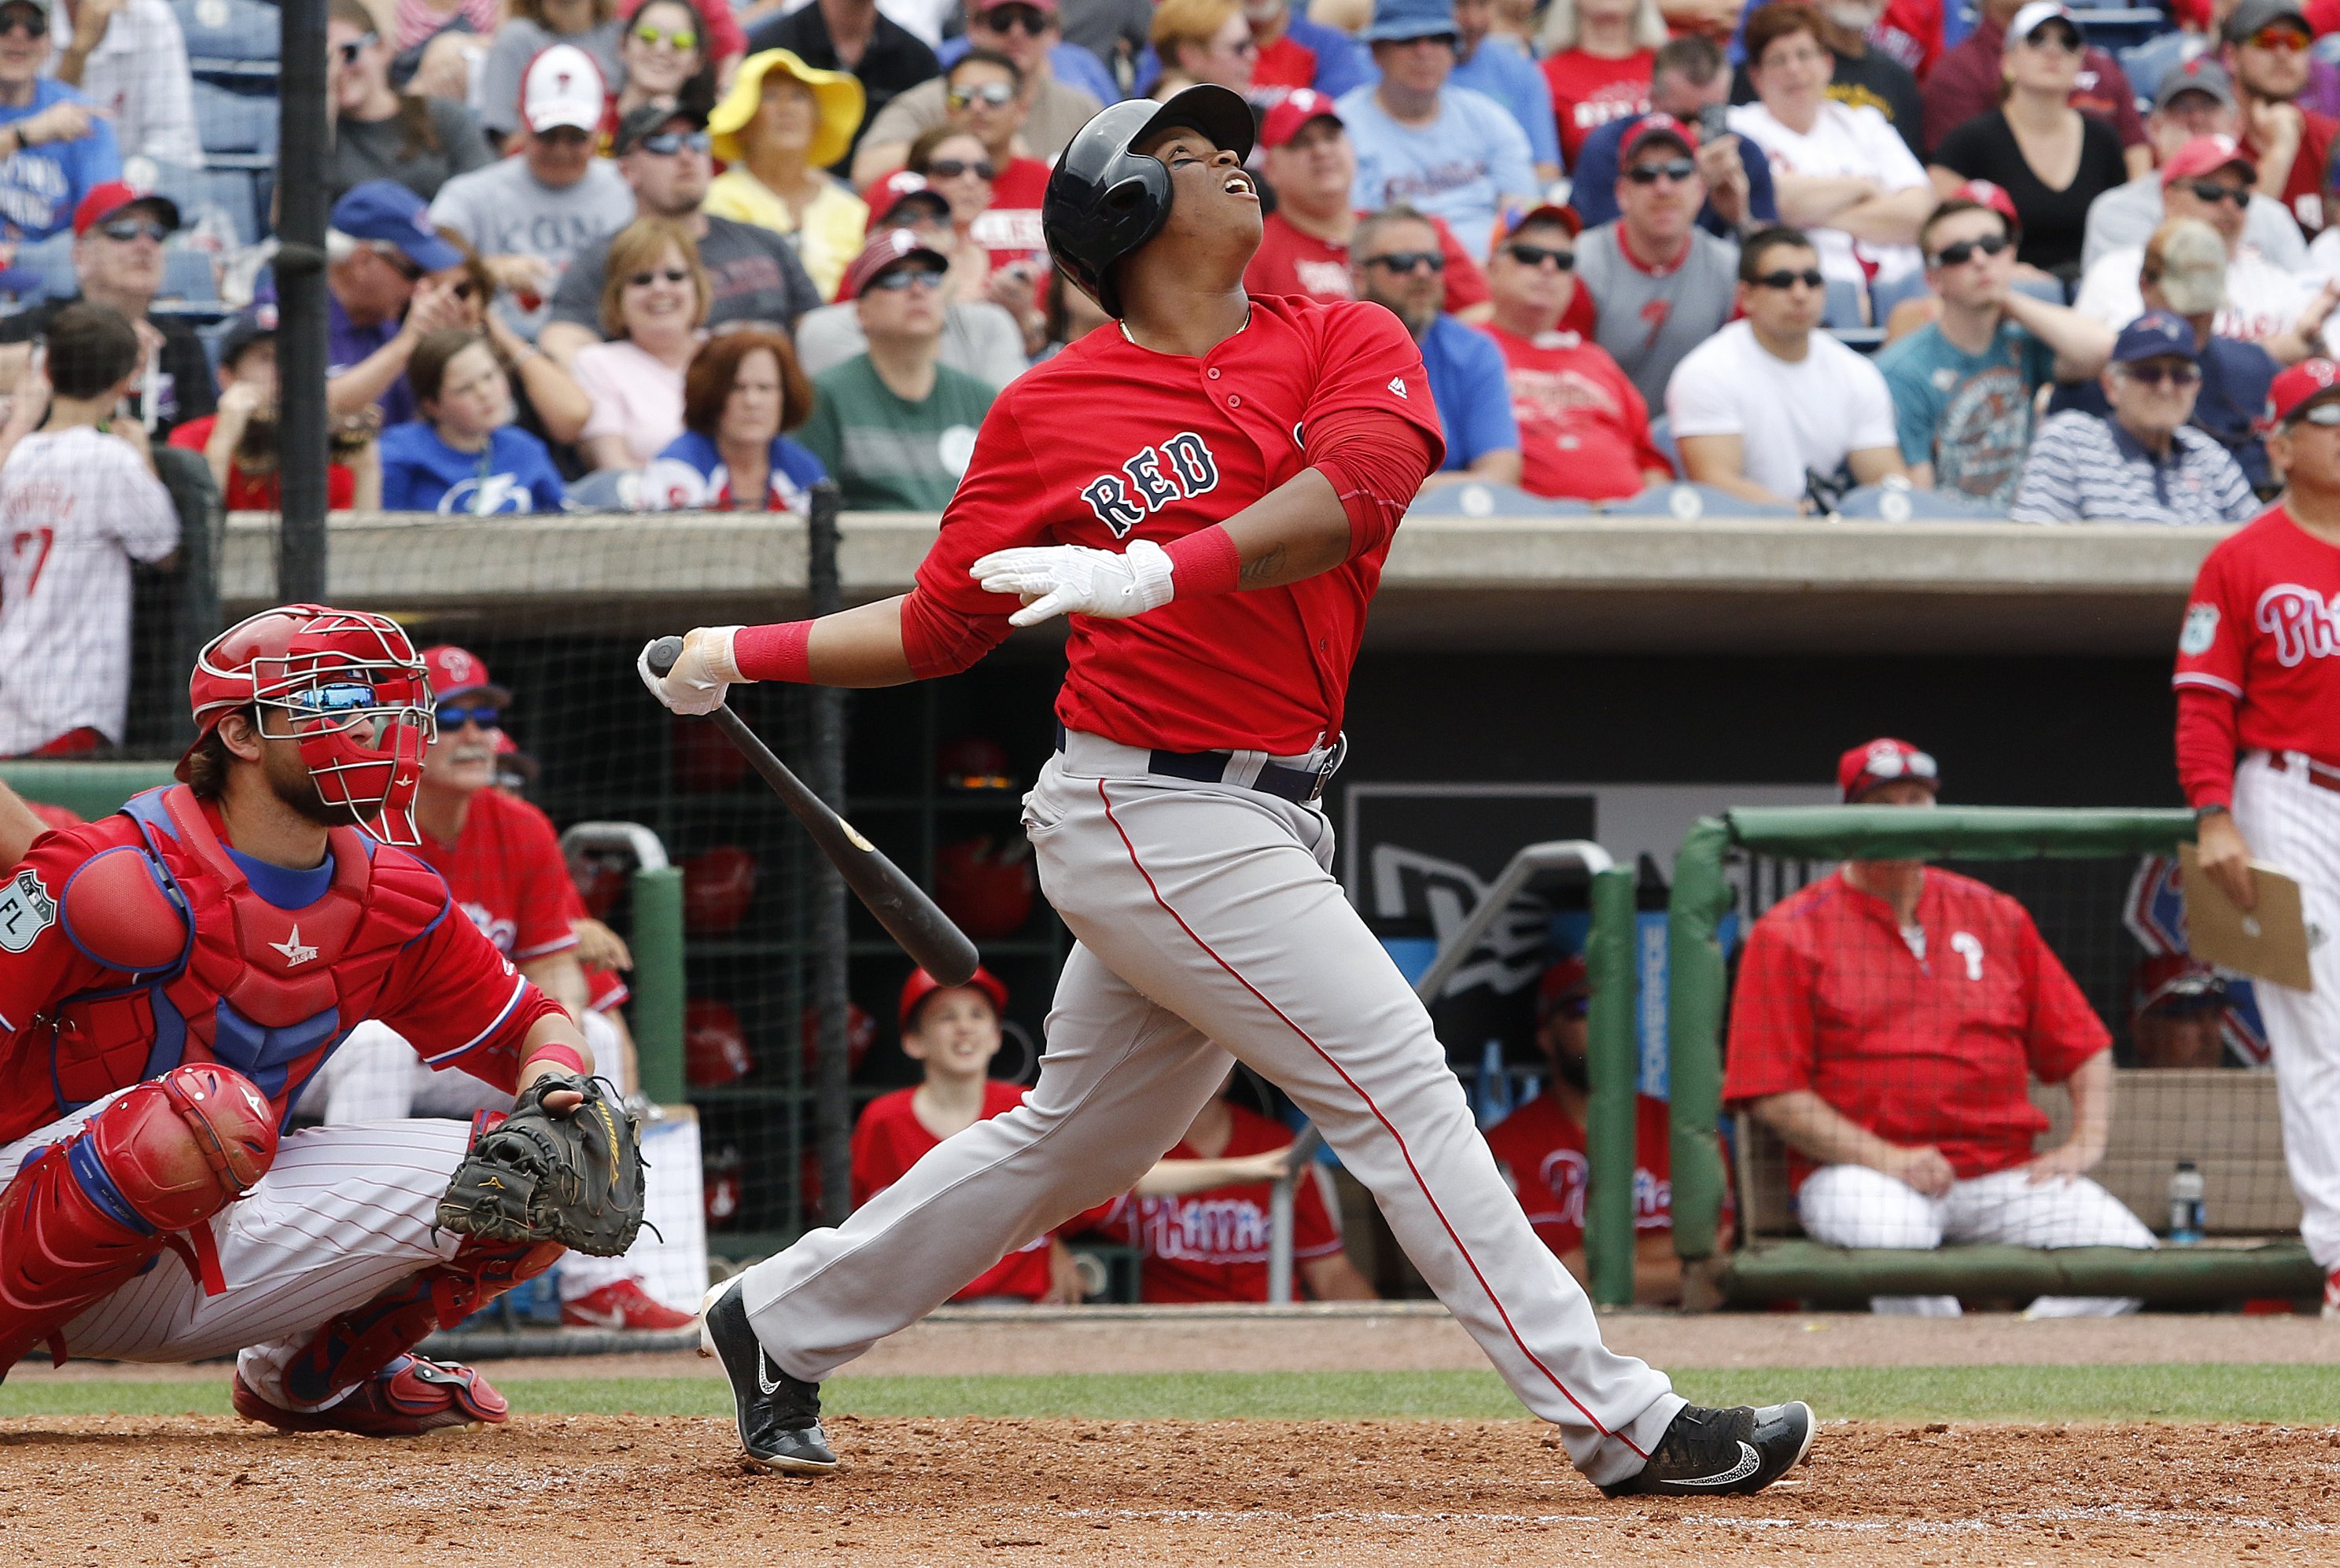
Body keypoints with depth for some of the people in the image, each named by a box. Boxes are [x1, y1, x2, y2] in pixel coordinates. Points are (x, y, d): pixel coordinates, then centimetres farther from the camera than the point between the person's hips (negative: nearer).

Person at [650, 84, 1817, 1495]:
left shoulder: (1348, 345, 5)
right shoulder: (1053, 411, -2)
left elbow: (1356, 487, -17)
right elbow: (942, 624, 10)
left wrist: (1156, 571, -30)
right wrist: (747, 655, 6)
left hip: (1260, 821, 5)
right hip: (1158, 812, -5)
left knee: (1075, 1141, 17)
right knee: (1399, 1085, -10)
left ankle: (778, 1326, 33)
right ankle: (1621, 1423, -10)